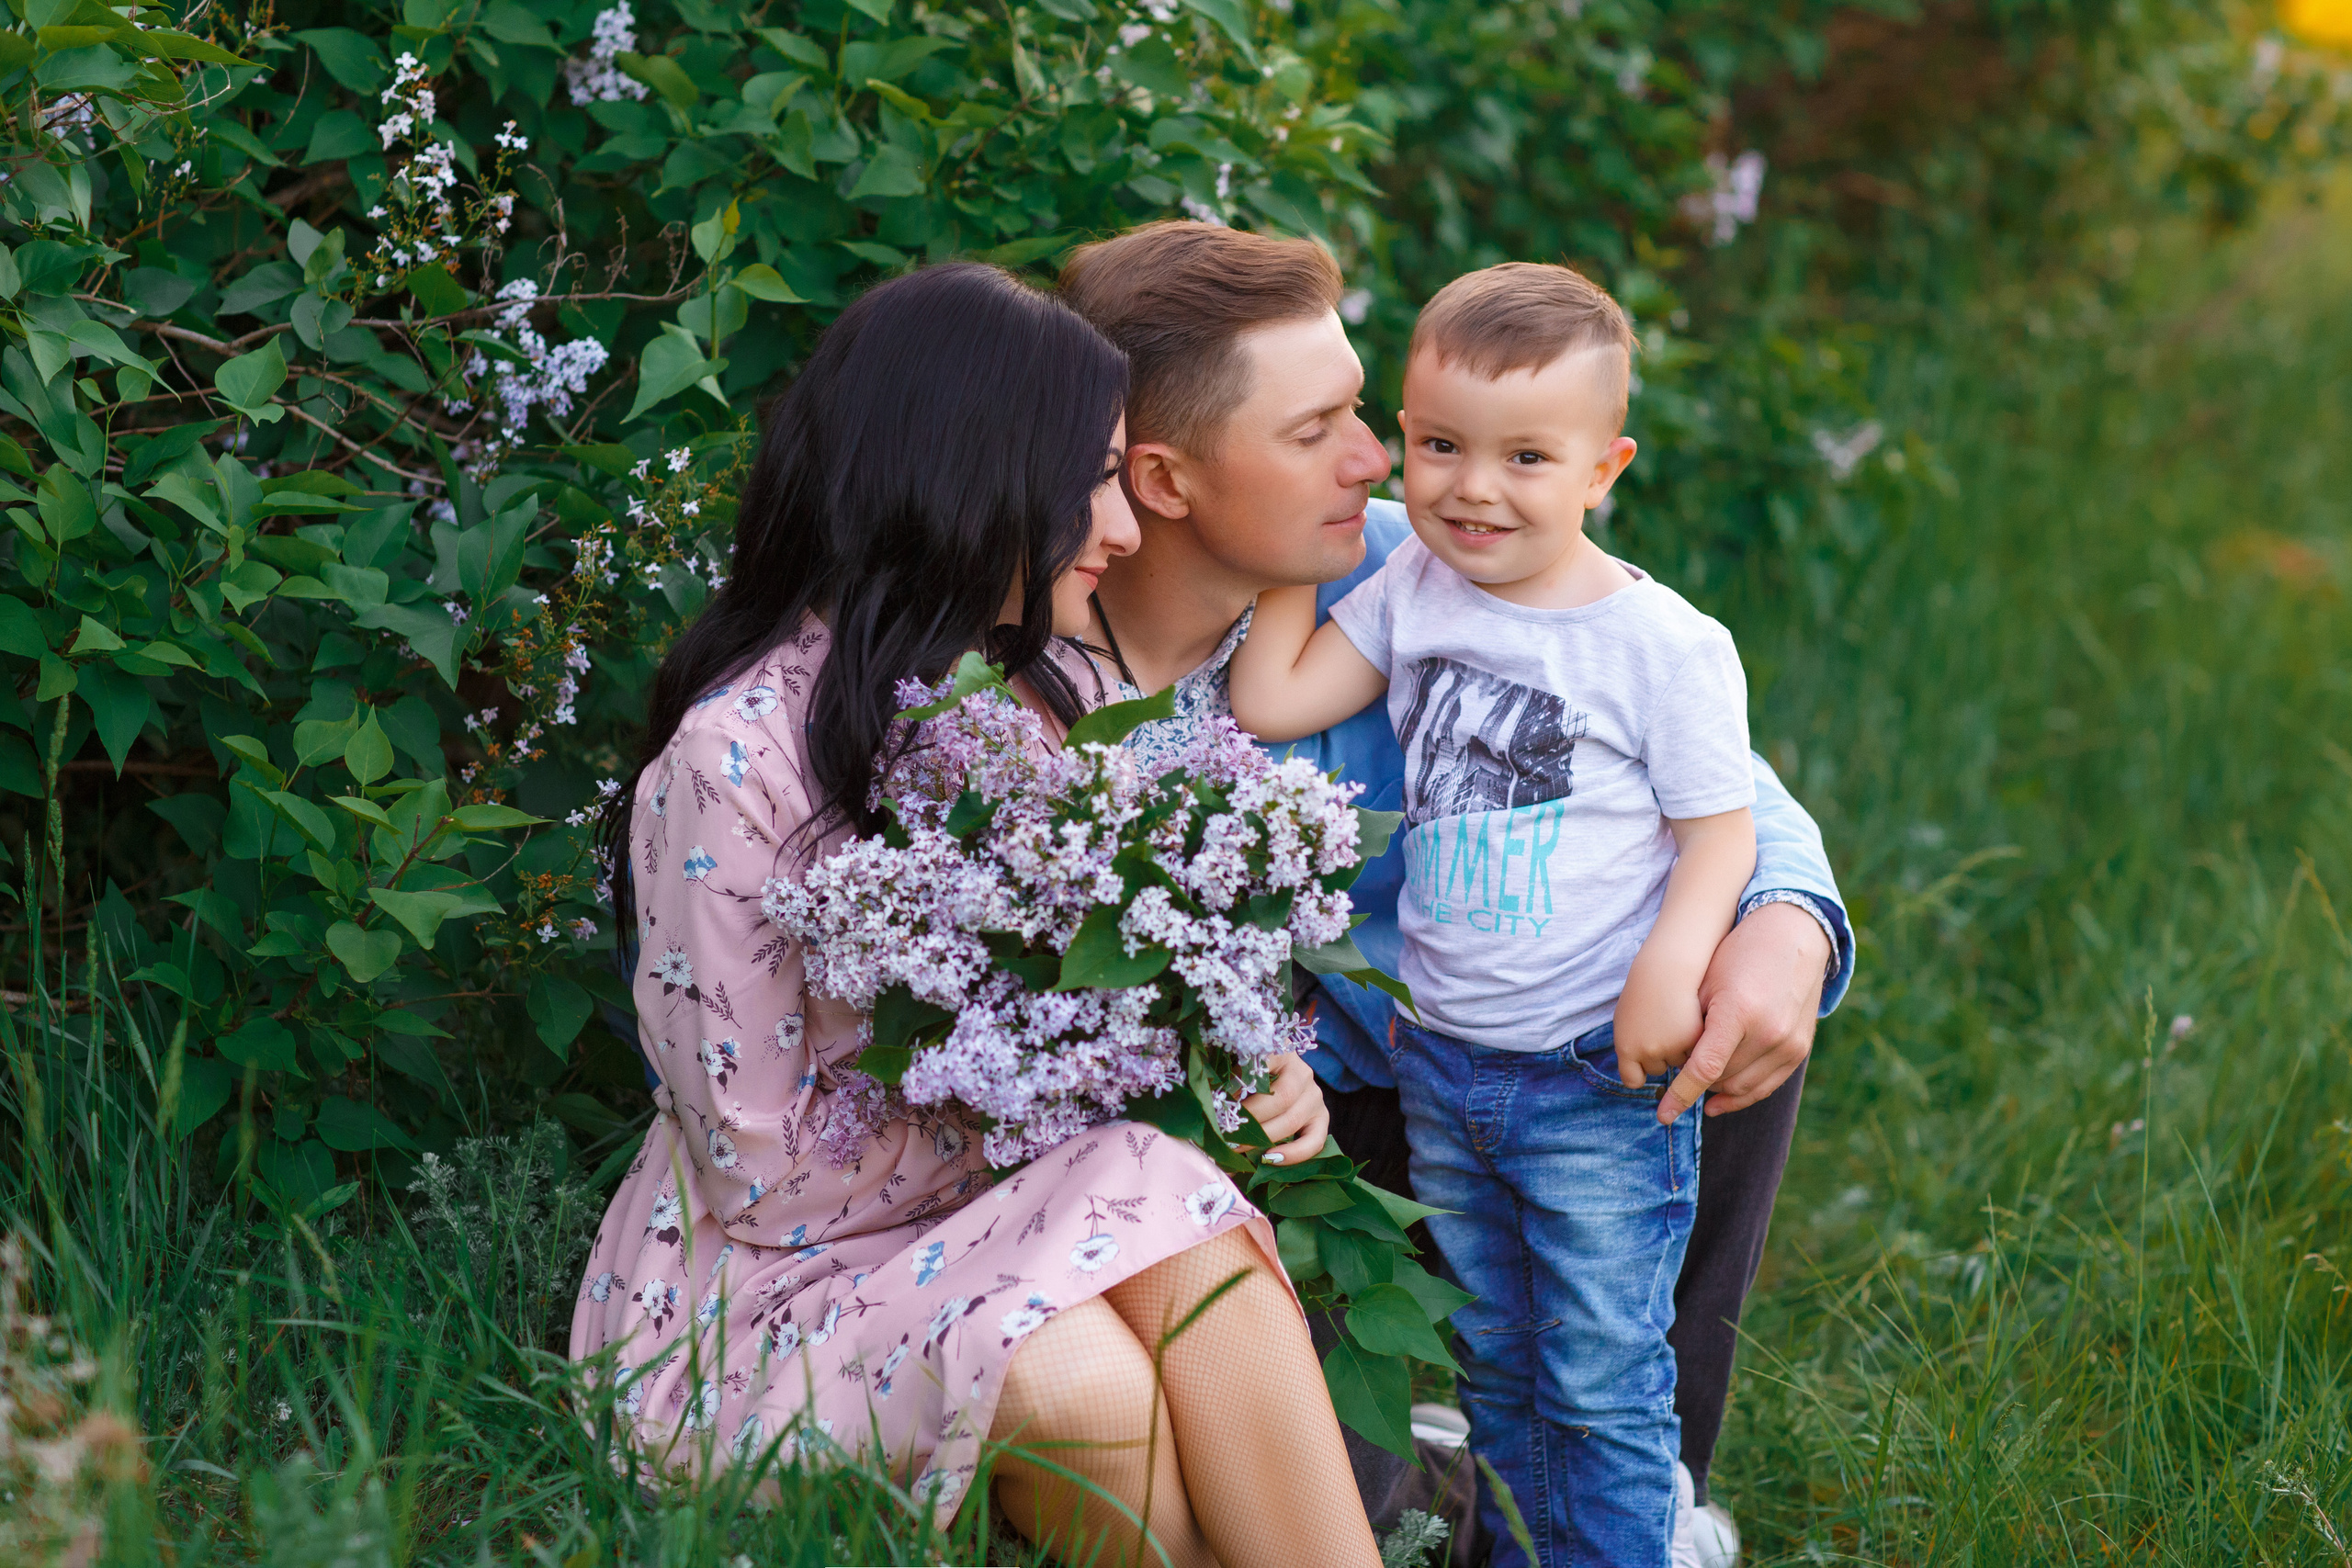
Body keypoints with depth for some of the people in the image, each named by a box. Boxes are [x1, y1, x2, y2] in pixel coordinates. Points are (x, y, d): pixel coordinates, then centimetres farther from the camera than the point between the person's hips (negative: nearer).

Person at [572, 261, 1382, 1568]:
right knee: (1082, 1387, -34)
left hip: (996, 1241, 6)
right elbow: (764, 1178, -15)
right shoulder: (736, 761, -18)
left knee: (1190, 1243, -28)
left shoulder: (1045, 694, 5)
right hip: (765, 1298, -6)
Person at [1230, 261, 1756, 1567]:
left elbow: (1720, 824, -9)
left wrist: (1672, 963, -24)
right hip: (1440, 1066, 5)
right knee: (1489, 1368, 18)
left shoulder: (1667, 645, -12)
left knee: (1601, 1384, 0)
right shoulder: (1411, 592, 2)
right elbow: (1268, 701, -2)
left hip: (1599, 1079, -5)